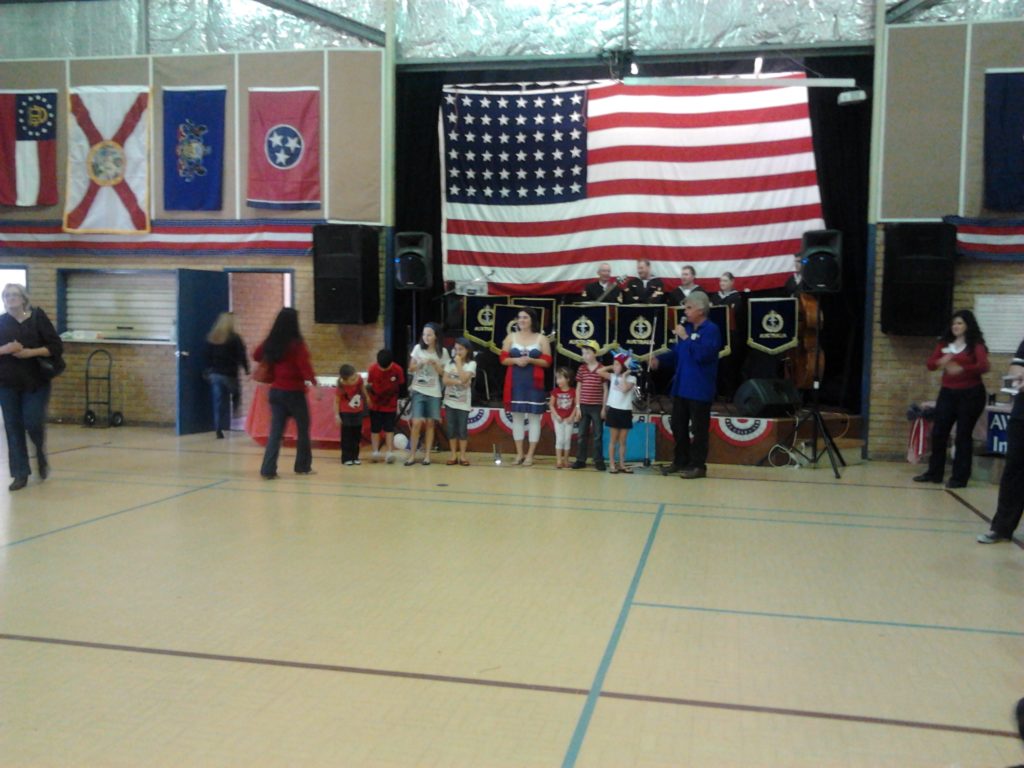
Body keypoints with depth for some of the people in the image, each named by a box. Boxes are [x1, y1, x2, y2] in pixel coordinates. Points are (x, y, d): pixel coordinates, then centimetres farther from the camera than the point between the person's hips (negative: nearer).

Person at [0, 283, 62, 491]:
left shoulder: (38, 318, -3)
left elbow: (56, 347, -6)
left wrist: (31, 352, -17)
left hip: (35, 382, -2)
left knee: (33, 422, -7)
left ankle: (41, 455, 27)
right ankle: (20, 474, 11)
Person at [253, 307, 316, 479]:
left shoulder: (271, 342, 3)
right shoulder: (297, 343, -14)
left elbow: (256, 355, 19)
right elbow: (304, 365, -24)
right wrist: (313, 382, -26)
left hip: (276, 391, 5)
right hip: (294, 392, -5)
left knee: (276, 431, 5)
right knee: (303, 429, 13)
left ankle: (268, 470, -3)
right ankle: (303, 466, 23)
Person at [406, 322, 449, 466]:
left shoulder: (442, 352, -1)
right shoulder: (418, 348, 0)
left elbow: (443, 372, 2)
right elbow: (411, 368, 4)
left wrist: (435, 364, -15)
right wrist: (420, 364, -15)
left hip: (434, 392, 0)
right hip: (418, 390, 0)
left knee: (430, 423, 3)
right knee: (417, 423, -8)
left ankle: (427, 455, 12)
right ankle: (412, 455, 0)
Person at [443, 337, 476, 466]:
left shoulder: (471, 364, -5)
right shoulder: (449, 363, 4)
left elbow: (464, 378, -19)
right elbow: (445, 380, -6)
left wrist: (459, 363, -13)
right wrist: (460, 382, -17)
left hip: (463, 402, -3)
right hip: (450, 400, 3)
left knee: (462, 429, 0)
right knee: (451, 429, 5)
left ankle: (462, 456, 9)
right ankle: (454, 456, 11)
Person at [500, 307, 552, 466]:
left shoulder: (541, 338, 3)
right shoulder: (511, 337, 8)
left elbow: (547, 362, -1)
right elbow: (503, 359, 5)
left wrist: (530, 360, -16)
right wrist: (516, 360, -14)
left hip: (533, 383, -2)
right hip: (515, 382, 2)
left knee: (534, 416, -1)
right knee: (517, 416, 5)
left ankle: (530, 454, 4)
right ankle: (519, 453, 13)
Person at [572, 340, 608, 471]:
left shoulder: (601, 369, -5)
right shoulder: (581, 369, 4)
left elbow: (605, 390, -2)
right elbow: (578, 389, 7)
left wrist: (604, 408, -5)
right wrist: (577, 406, 2)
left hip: (597, 407, -3)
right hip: (583, 406, 3)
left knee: (597, 435, 4)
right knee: (582, 434, 7)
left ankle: (598, 461, 11)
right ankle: (581, 460, 15)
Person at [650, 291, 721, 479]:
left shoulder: (711, 330, -12)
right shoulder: (687, 327, 12)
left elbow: (703, 354, -25)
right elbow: (677, 352, 19)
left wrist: (686, 338, -21)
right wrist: (660, 359, 3)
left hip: (700, 390, -8)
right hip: (681, 386, 8)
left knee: (698, 429, 0)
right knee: (678, 426, 14)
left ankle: (698, 465, 8)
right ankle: (680, 461, 25)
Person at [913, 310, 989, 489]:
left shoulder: (976, 345, -6)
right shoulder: (944, 344, 9)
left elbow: (984, 367, -21)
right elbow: (930, 364, 4)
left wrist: (962, 369, -36)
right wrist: (940, 362, -19)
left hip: (970, 394, -5)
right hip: (947, 393, 5)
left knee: (963, 435, -1)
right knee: (938, 433, 6)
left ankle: (960, 478, 5)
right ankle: (934, 473, 17)